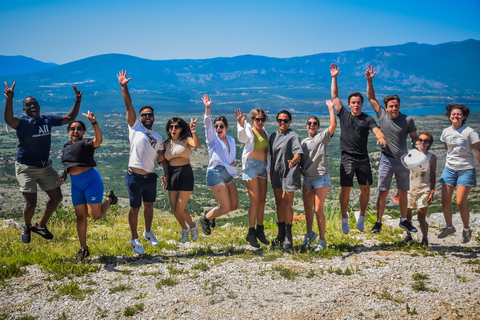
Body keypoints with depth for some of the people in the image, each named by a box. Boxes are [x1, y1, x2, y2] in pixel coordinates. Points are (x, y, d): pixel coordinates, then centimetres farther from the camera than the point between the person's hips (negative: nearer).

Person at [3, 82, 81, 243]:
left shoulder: (48, 120, 4)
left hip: (46, 167, 6)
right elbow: (9, 120, -36)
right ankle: (27, 227, 25)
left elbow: (69, 118, 13)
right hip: (26, 168, -6)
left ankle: (41, 225, 30)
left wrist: (77, 101, 1)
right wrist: (9, 100, -52)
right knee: (31, 203, -7)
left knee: (56, 197, 8)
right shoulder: (22, 121, -13)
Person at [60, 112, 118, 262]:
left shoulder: (86, 143, -9)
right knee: (81, 216, 7)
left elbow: (98, 140, -32)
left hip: (91, 180, -6)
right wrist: (64, 176, 10)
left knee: (96, 215, -7)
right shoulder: (66, 146, 13)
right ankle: (83, 249, 15)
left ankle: (109, 199, 25)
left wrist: (94, 123, -44)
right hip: (76, 184, 6)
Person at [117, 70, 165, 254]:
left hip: (150, 177, 4)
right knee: (135, 208, 3)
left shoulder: (158, 138, 14)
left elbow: (162, 159, 14)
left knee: (149, 205, 18)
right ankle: (135, 239, 17)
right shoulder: (135, 127, 3)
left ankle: (148, 232, 39)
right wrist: (124, 87, -15)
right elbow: (129, 106, -6)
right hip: (134, 177, -4)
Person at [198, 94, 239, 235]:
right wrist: (207, 108, -32)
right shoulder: (212, 138, -3)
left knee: (234, 206, 7)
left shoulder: (231, 140, 13)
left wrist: (233, 162, 1)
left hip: (228, 174, 7)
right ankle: (205, 218, 16)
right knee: (226, 208, -9)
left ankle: (212, 214, 31)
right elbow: (208, 124, -18)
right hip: (216, 174, -7)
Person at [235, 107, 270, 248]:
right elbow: (242, 138, -31)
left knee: (262, 200, 9)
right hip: (251, 166, -7)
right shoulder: (249, 131, -7)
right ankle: (251, 233, 0)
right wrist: (241, 125, -49)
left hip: (263, 167, 7)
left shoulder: (264, 132, 15)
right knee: (255, 201, -8)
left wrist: (268, 167, 18)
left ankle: (260, 230, 20)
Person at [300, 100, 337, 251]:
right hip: (307, 178, 5)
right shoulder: (303, 142, 15)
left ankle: (322, 240, 4)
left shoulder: (322, 137, 0)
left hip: (321, 178, -5)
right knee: (307, 209, 13)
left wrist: (331, 108, -12)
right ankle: (310, 234, 33)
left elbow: (333, 125, -16)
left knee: (318, 210, -7)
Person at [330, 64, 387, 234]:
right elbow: (334, 97, 10)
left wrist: (382, 138, -33)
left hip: (363, 158, 1)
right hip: (347, 158, -1)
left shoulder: (367, 119, 6)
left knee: (365, 189, 3)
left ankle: (361, 216, 24)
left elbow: (376, 130, -10)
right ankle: (344, 219, 13)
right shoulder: (344, 115, 9)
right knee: (345, 189, -4)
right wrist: (334, 77, 8)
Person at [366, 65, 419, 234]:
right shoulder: (382, 115, -1)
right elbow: (371, 98, 2)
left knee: (403, 193, 10)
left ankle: (404, 221, 25)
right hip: (386, 160, -1)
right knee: (383, 193, -3)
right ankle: (378, 222, 6)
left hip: (403, 161, 1)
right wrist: (369, 80, -7)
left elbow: (415, 138, 6)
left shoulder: (407, 120, -3)